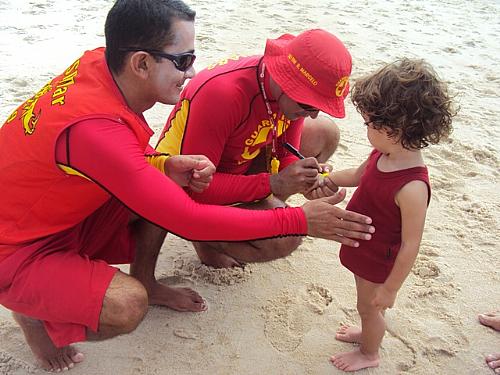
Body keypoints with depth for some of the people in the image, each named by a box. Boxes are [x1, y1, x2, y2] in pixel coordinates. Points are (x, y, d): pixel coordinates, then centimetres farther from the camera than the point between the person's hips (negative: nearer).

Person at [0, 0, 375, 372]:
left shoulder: (99, 62, -14)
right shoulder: (93, 128, -38)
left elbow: (129, 151, 4)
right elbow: (189, 221, -33)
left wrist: (166, 166, -19)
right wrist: (300, 220, -29)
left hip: (64, 212, 8)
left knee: (168, 186, -6)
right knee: (127, 307, -28)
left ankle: (144, 282, 16)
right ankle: (33, 312, 4)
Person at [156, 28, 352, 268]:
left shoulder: (296, 91, -13)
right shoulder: (222, 93, -36)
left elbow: (286, 154, -2)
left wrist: (308, 177, -24)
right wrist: (274, 183, -37)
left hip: (240, 164, 8)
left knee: (325, 133, 2)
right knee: (284, 238, -30)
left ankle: (262, 207, 9)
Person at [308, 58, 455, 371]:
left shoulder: (412, 187, -38)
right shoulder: (384, 153, -14)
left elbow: (410, 245, -29)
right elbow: (359, 174, 9)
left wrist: (390, 289, -20)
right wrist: (329, 180, -5)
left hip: (378, 262, -7)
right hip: (364, 248, 7)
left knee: (370, 307, 20)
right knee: (369, 304, 31)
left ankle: (369, 354, 49)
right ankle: (370, 333, 60)